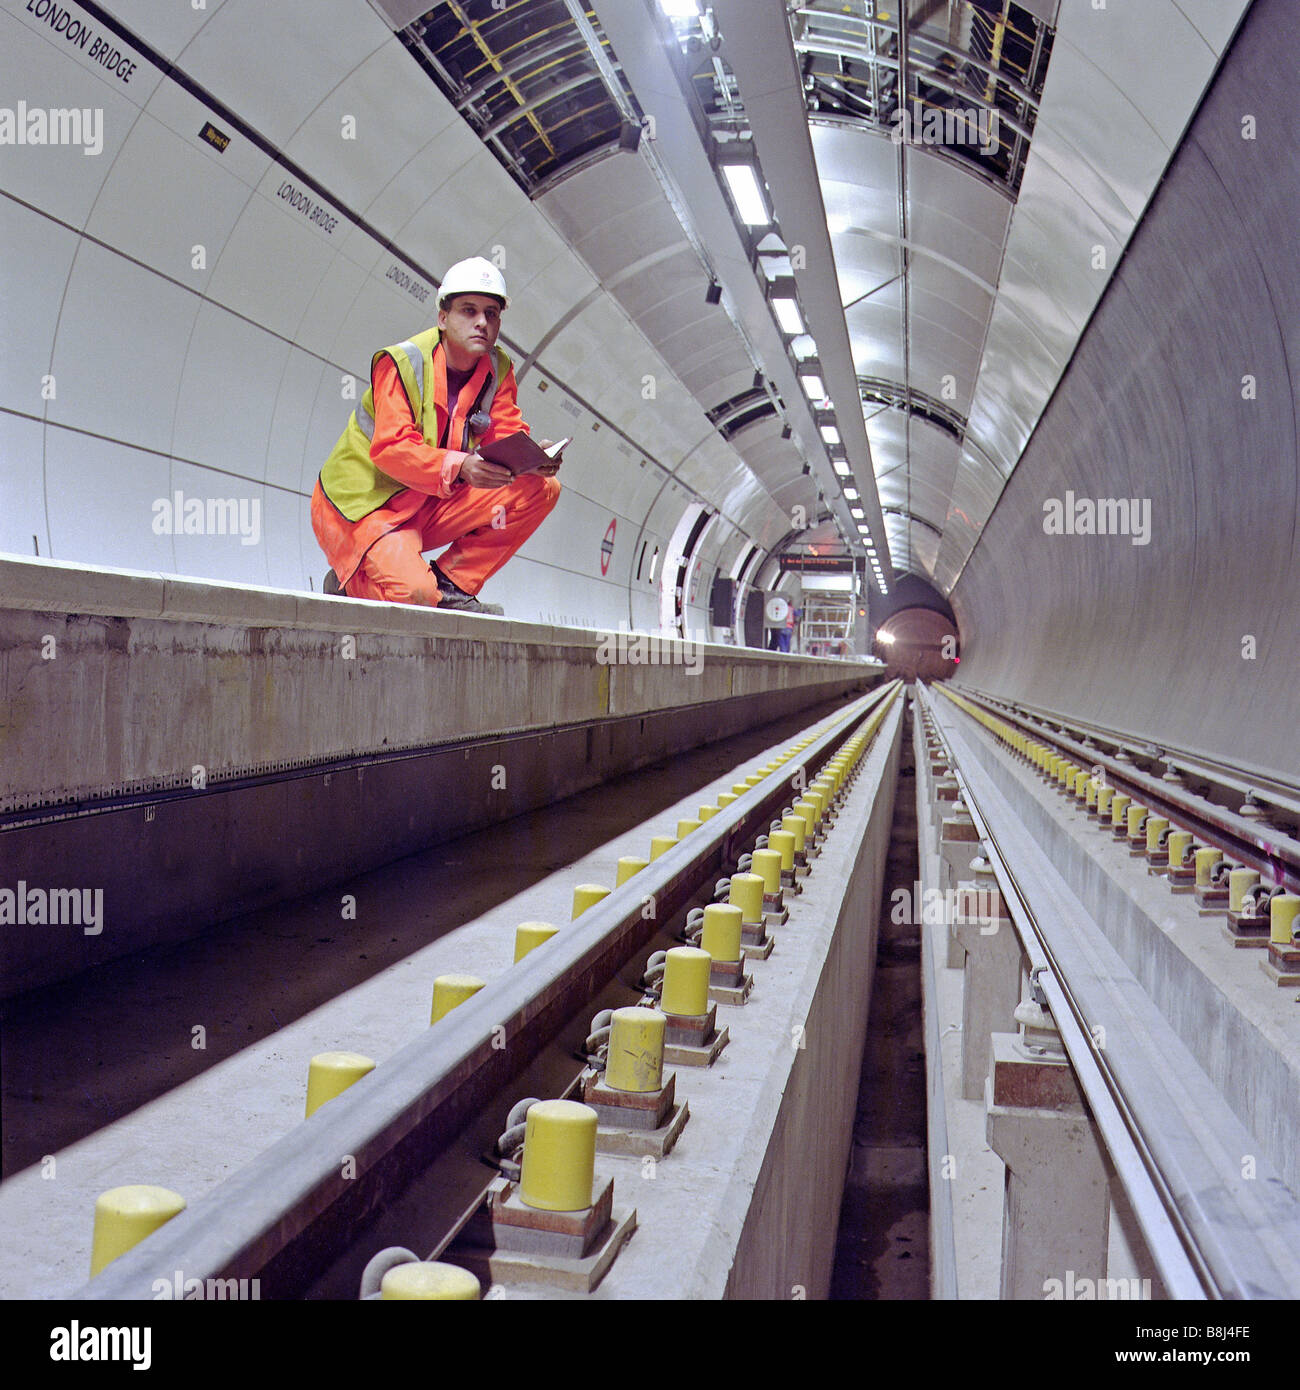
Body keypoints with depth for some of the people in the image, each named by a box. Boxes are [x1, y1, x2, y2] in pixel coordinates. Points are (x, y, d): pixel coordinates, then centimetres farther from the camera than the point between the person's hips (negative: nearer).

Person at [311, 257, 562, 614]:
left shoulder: (498, 369, 2)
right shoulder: (401, 362, -17)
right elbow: (390, 448, -29)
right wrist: (459, 467, -45)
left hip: (432, 505, 7)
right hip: (365, 505, -7)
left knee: (542, 489, -10)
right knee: (413, 594, -34)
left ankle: (451, 584, -4)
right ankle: (350, 583, 3)